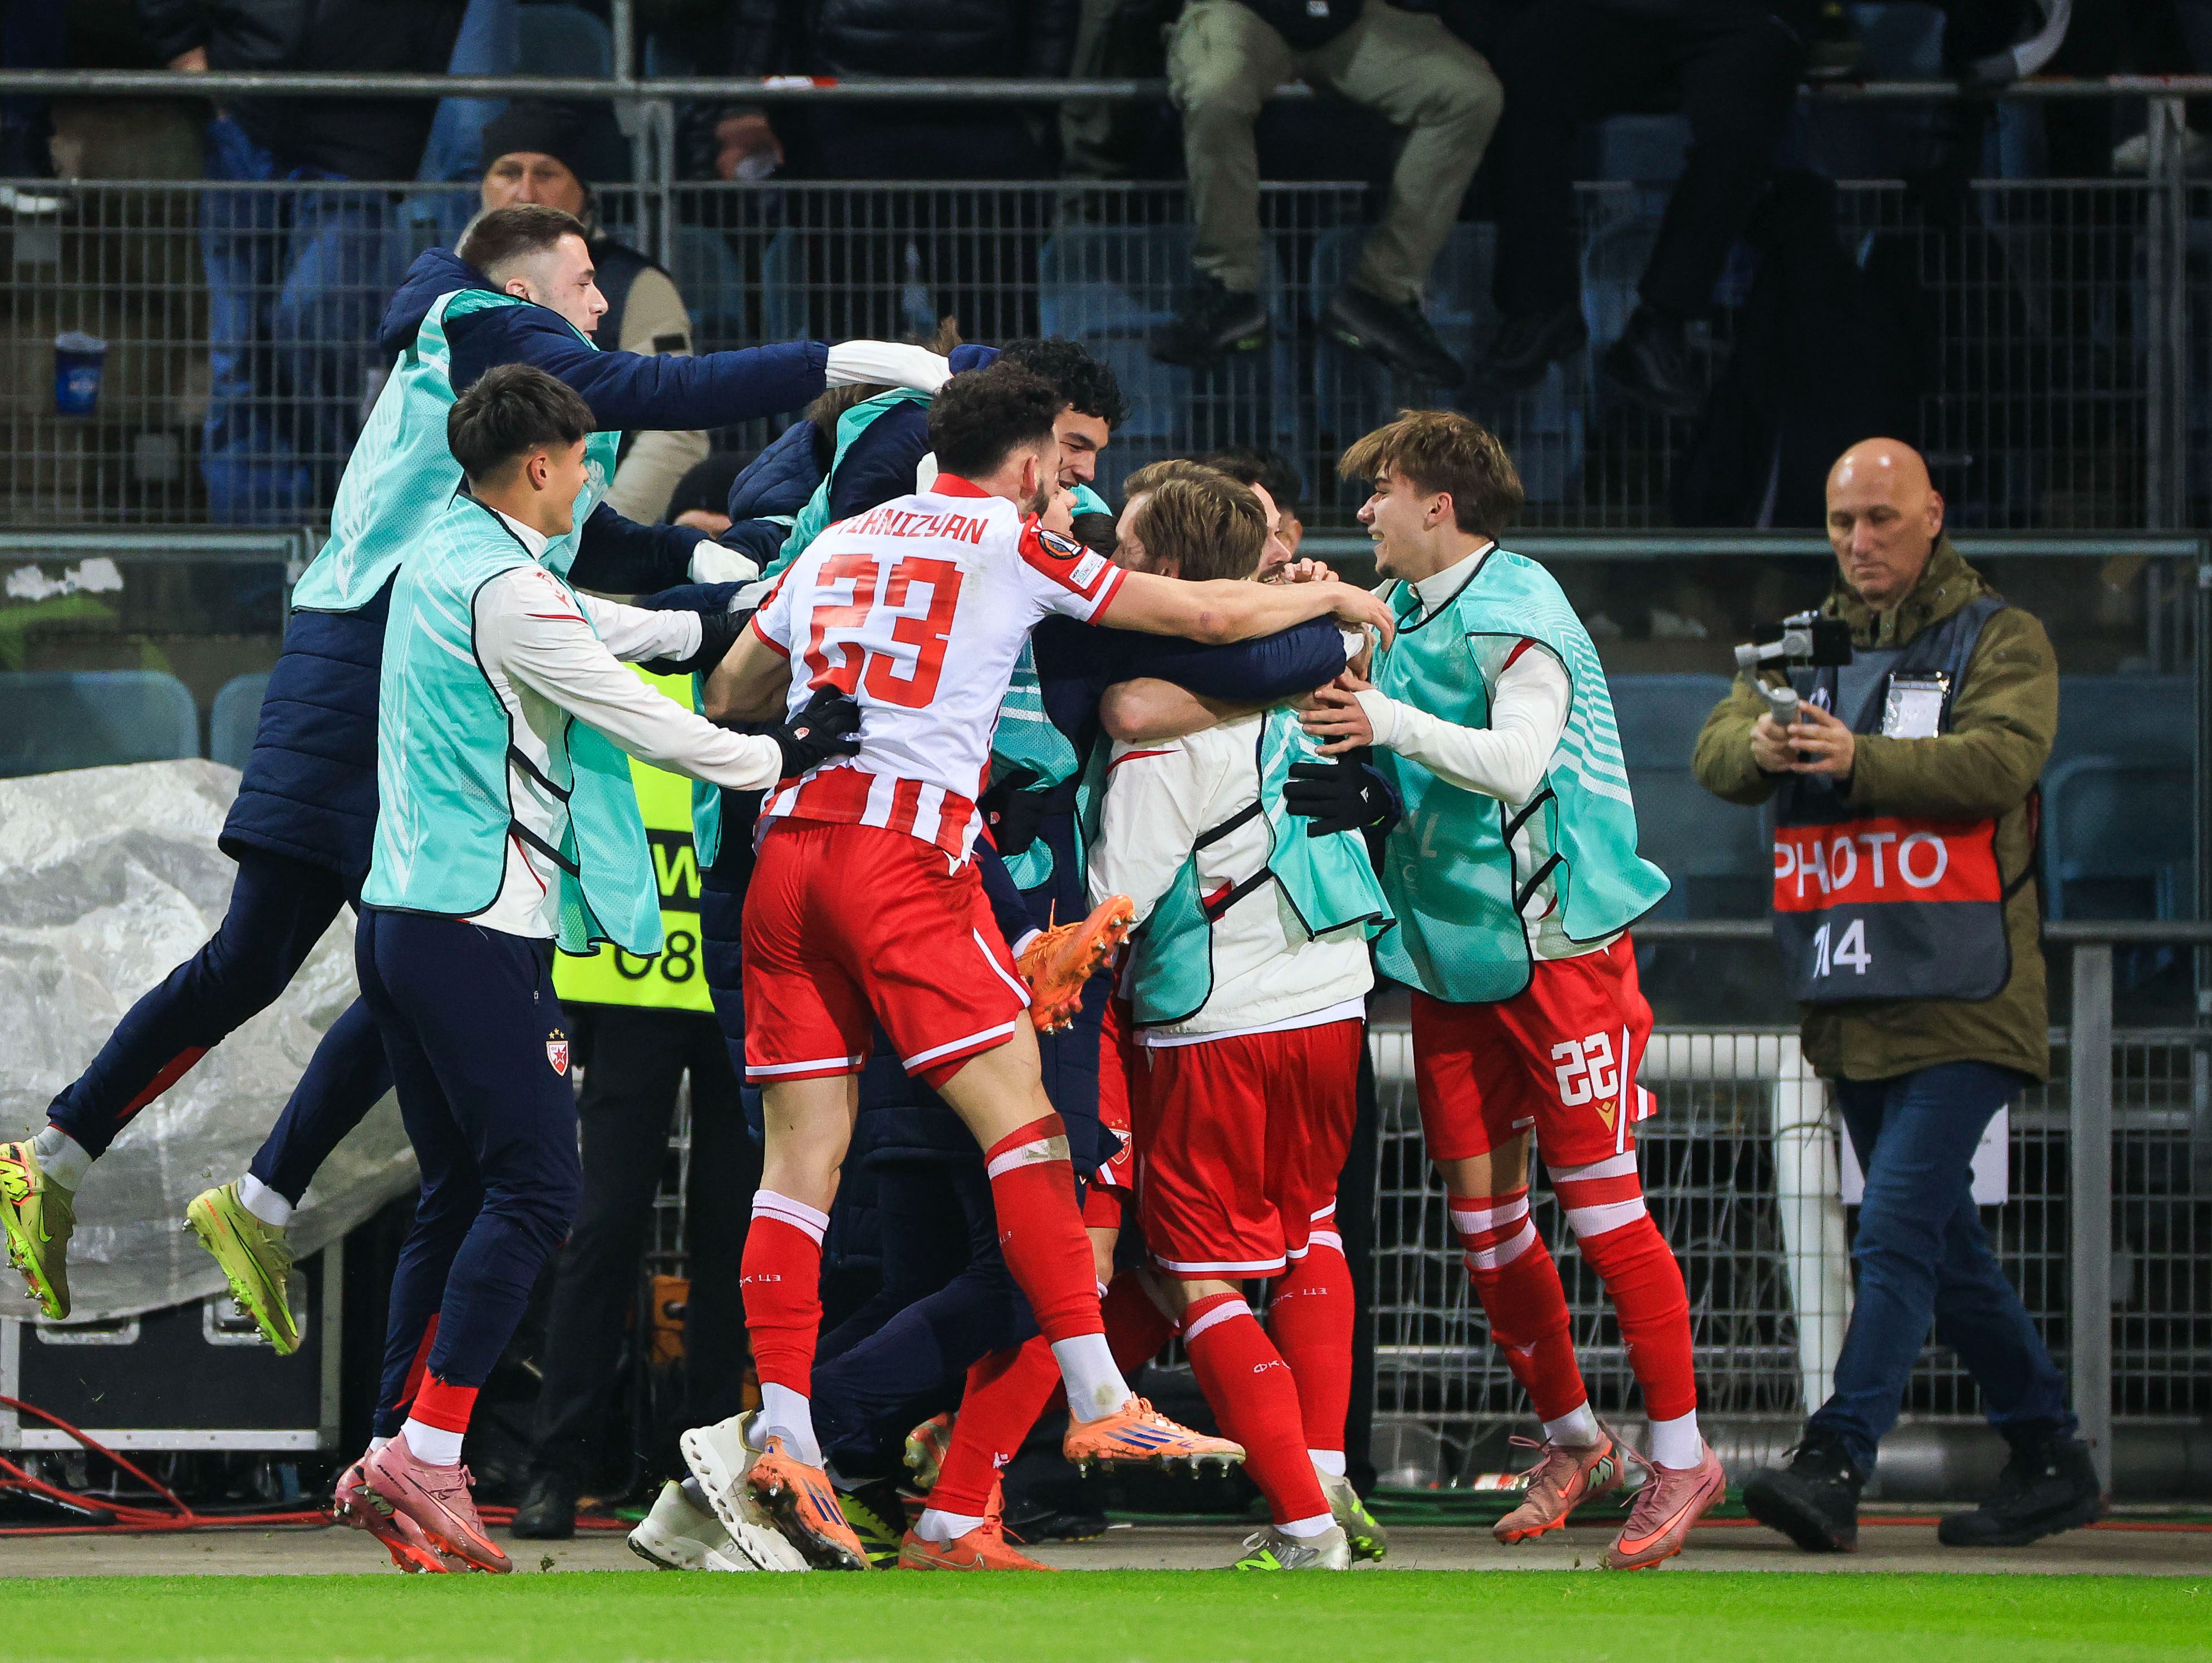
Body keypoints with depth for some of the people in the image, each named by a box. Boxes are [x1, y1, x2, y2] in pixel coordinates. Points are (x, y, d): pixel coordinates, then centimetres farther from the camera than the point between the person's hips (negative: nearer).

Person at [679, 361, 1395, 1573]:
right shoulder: (1015, 544, 6)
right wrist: (1331, 599, 25)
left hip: (788, 842, 6)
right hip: (906, 847, -6)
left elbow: (728, 695, 28)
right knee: (1021, 1116, -3)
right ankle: (1098, 1405, -8)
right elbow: (1208, 616, 8)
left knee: (802, 1152, 3)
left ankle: (779, 1435, -5)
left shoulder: (840, 542, 22)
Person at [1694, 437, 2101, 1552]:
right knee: (1943, 1246, 12)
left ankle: (1835, 1465, -23)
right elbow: (1715, 752, 3)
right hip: (1849, 1001, 7)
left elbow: (2001, 758, -19)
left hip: (1961, 997, -7)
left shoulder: (2000, 640, -1)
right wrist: (1762, 745, -21)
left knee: (1898, 1231, -16)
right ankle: (2048, 1460, 22)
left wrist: (1860, 759, -31)